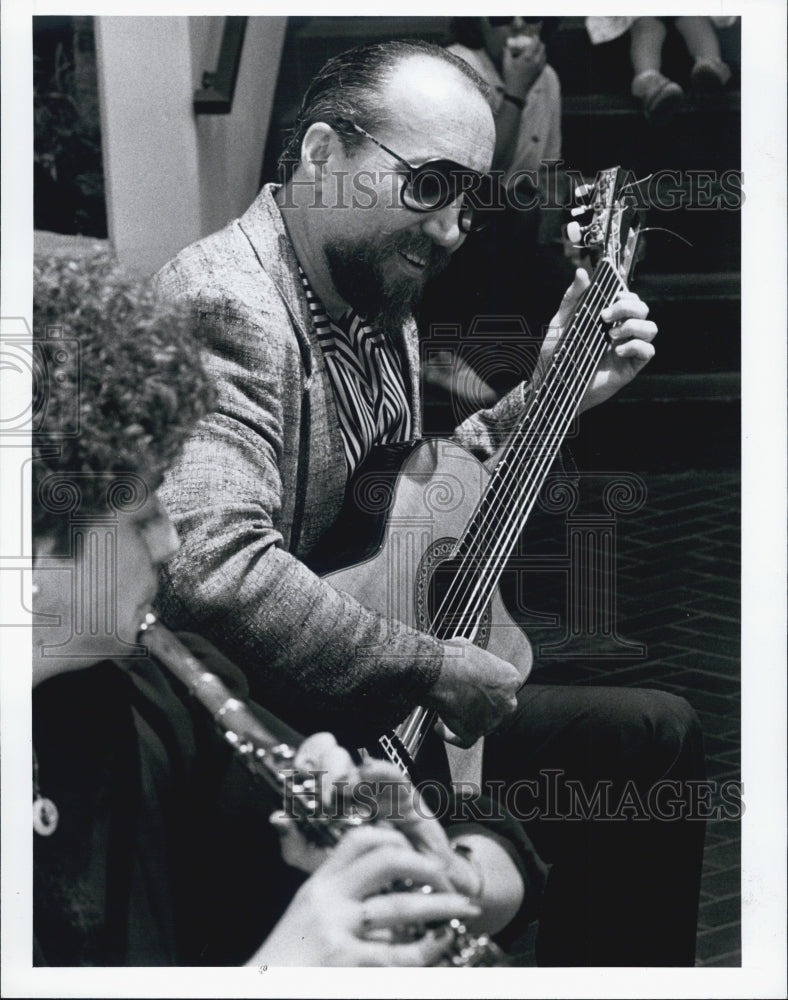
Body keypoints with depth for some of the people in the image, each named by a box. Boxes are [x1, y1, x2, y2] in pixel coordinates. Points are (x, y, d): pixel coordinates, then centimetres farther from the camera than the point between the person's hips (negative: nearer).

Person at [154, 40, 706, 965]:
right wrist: (431, 668, -27)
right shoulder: (228, 306, -23)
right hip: (268, 732, -10)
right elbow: (210, 561, -38)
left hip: (394, 707, 10)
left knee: (658, 733, 17)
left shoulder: (377, 302, 9)